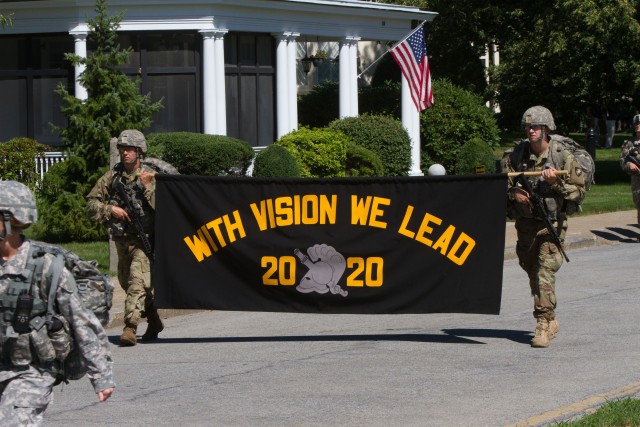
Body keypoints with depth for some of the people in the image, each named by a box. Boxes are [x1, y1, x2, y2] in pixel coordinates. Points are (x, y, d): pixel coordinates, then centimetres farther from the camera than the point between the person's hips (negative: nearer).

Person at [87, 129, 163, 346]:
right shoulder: (112, 176, 7)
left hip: (144, 241, -6)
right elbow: (91, 203, 7)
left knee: (137, 280, -21)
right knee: (127, 281, 17)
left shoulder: (151, 176, -4)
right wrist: (111, 209, -8)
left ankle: (130, 328, -26)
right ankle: (154, 321, 35)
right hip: (122, 240, 6)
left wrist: (147, 186, -24)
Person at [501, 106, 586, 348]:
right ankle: (550, 322, 27)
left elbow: (579, 191, -5)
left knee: (545, 271, -16)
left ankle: (543, 324, -17)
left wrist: (556, 182, -20)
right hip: (525, 222, 5)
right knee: (532, 271, 12)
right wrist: (514, 194, -11)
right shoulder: (515, 157, 2)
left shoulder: (563, 157, -6)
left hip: (551, 223, -4)